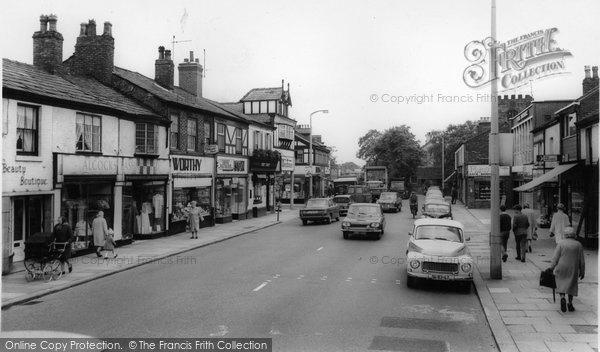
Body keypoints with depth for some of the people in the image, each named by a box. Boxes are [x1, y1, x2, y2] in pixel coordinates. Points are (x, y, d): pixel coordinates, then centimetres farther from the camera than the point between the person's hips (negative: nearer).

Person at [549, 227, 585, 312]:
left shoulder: (561, 243, -6)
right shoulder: (578, 245, -1)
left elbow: (555, 258, -8)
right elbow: (582, 261, 1)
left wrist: (551, 268, 1)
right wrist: (582, 272, 11)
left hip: (561, 268, -1)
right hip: (573, 270, 1)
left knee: (561, 284, 13)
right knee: (572, 285, 16)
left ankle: (562, 298, -11)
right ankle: (570, 304, 11)